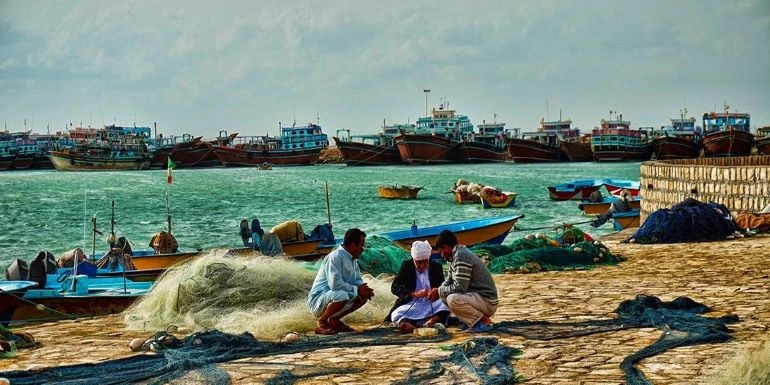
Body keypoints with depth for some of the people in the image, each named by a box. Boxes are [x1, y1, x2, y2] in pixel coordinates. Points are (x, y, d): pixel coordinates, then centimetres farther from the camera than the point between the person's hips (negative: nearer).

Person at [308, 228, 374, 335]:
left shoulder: (352, 260, 11)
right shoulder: (335, 257, -19)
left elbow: (358, 280, 17)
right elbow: (335, 284, -29)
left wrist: (363, 289, -7)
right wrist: (357, 290, -21)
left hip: (332, 296, 10)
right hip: (318, 299, -10)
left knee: (363, 296, 4)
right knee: (341, 295, -37)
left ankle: (334, 320, 7)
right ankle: (321, 322, -14)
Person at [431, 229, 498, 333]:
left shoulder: (461, 257, -20)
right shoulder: (457, 255, 12)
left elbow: (459, 288, -23)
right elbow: (449, 281, 21)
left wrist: (439, 291, -9)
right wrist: (438, 291, 3)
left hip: (488, 302, -10)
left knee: (452, 300, -31)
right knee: (445, 296, 13)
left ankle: (484, 321, -13)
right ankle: (471, 320, 9)